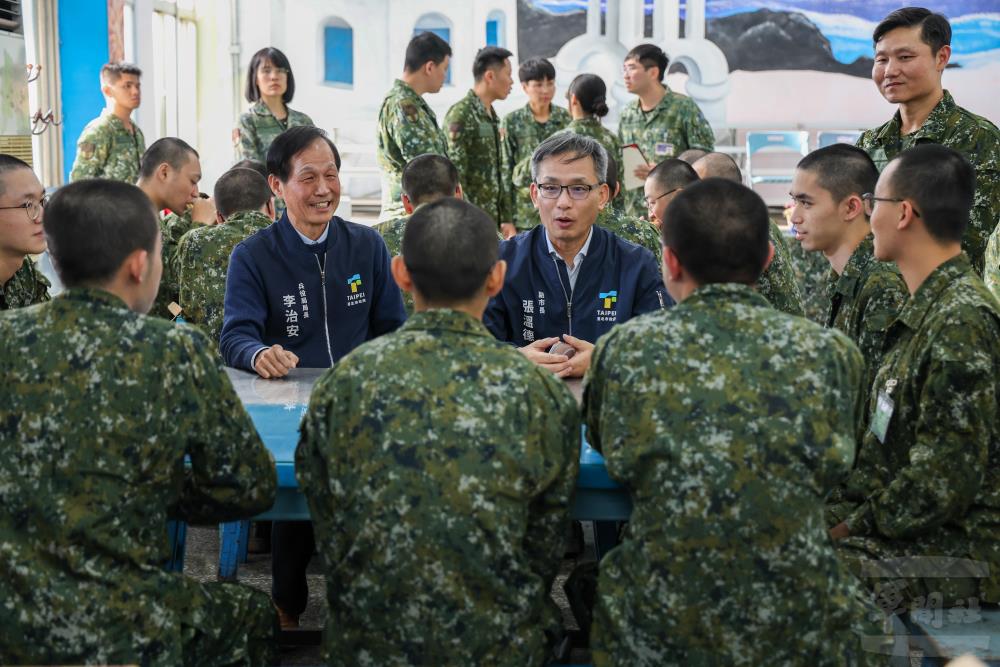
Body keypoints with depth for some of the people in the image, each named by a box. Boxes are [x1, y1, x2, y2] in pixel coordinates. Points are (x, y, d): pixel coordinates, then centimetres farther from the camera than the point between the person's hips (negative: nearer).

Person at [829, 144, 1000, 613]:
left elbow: (944, 483, -24)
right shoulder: (926, 311, 13)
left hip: (959, 559, -9)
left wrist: (850, 527, -14)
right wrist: (837, 513, 7)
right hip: (910, 536, 10)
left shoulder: (962, 322, -21)